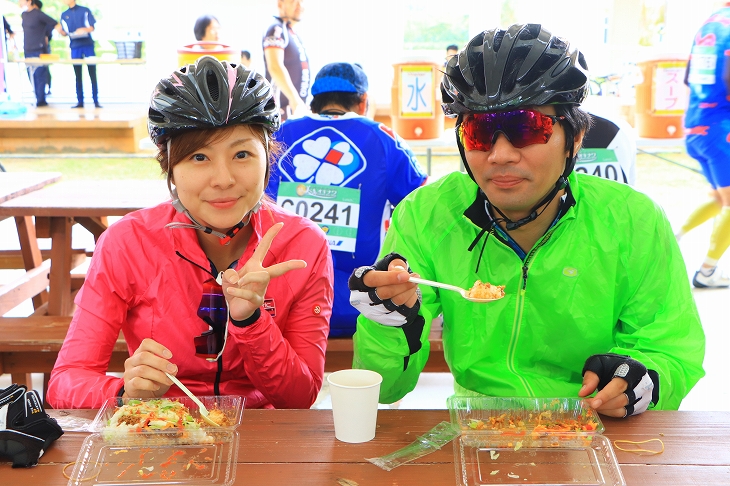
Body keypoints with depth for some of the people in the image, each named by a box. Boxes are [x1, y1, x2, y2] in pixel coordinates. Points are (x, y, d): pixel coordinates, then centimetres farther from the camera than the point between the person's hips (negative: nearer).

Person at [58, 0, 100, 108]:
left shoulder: (85, 10, 4)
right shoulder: (64, 15, 13)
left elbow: (92, 28, 0)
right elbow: (65, 33, 12)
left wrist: (84, 29, -21)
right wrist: (60, 31, -11)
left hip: (88, 45, -3)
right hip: (75, 47, 3)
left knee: (92, 74, -3)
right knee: (78, 76, 4)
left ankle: (96, 101, 0)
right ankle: (80, 101, 7)